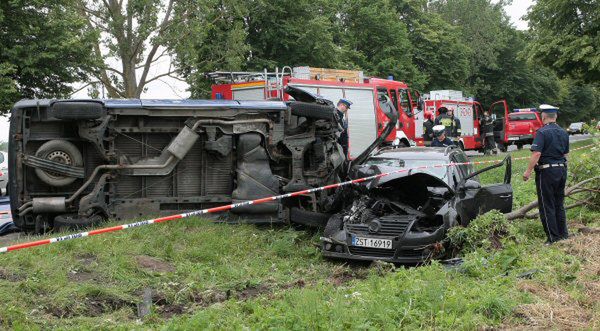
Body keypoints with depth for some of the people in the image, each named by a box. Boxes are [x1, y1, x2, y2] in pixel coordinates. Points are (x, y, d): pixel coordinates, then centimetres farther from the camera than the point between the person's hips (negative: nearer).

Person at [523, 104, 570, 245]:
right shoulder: (564, 133, 10)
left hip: (546, 171, -7)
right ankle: (563, 233, 22)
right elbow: (565, 154, 16)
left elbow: (536, 153, -22)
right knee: (559, 204, 18)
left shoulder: (542, 132, -14)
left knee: (546, 206, 0)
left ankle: (553, 237, 1)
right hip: (562, 170, 7)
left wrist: (528, 171, -17)